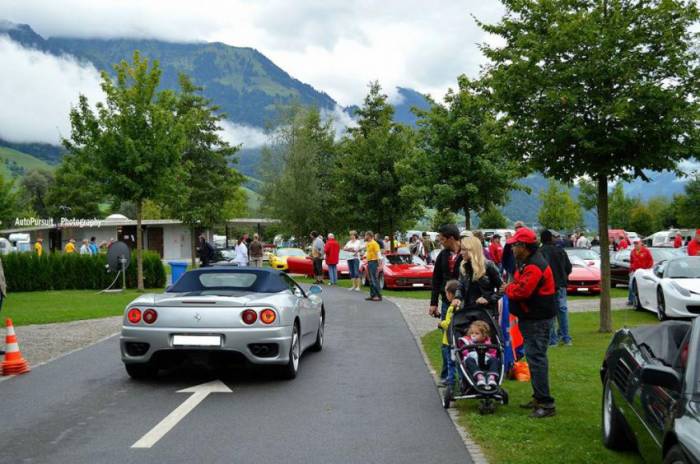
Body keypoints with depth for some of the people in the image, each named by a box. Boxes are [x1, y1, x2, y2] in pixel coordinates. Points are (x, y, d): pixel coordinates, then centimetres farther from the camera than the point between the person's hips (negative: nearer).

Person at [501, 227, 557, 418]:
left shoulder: (534, 266, -20)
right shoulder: (527, 262, 16)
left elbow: (522, 291, -26)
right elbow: (520, 285, 20)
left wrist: (507, 289, -8)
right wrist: (510, 287, -1)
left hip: (537, 320, -11)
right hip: (531, 317, 11)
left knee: (536, 358, -12)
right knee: (534, 357, 16)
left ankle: (546, 404, -11)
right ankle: (539, 397, 26)